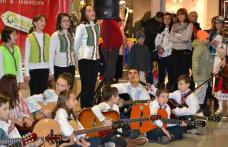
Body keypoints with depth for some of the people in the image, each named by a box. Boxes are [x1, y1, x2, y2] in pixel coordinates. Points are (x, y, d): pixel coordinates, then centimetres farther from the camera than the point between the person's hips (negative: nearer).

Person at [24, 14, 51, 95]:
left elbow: (50, 55, 7)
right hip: (34, 69, -3)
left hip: (45, 69, 3)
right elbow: (26, 57, -1)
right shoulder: (29, 38, -2)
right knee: (34, 93, 2)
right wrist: (27, 73, -5)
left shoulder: (47, 37, 7)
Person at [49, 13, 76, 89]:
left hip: (71, 66, 5)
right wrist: (52, 71, -9)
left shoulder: (71, 35, 7)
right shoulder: (55, 35, -8)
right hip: (60, 67, -5)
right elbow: (51, 53, -7)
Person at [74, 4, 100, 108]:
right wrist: (79, 57, 6)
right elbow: (76, 45, -3)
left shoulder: (97, 26, 9)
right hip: (85, 59, -5)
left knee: (92, 85, 7)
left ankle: (90, 108, 14)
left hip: (95, 59, 5)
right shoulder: (81, 27, -9)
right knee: (86, 86, -4)